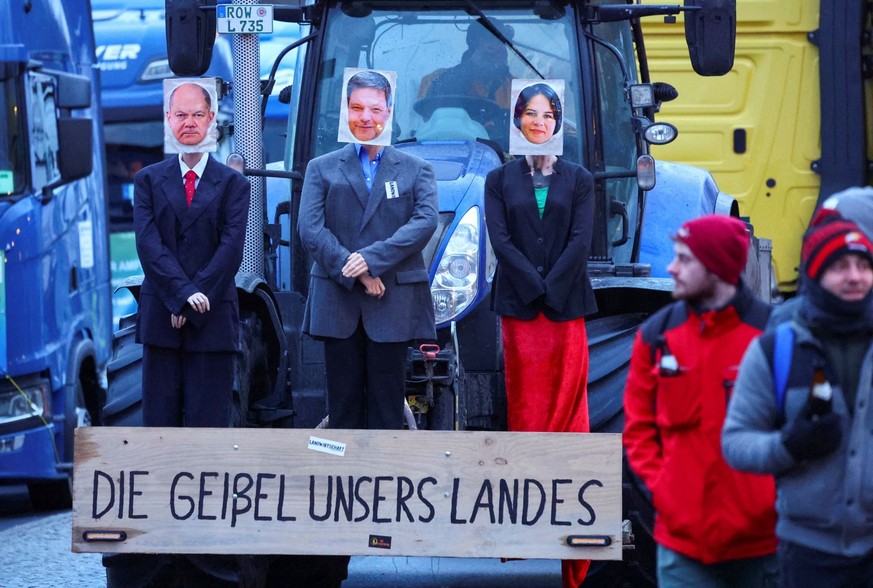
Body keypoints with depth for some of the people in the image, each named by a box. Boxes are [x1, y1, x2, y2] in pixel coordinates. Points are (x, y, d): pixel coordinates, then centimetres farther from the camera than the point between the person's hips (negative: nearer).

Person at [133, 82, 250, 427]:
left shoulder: (233, 184, 5)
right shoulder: (149, 180, 9)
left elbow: (232, 248, -4)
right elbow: (148, 243, -3)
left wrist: (193, 307, -12)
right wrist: (184, 294, -15)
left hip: (213, 320, -1)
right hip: (160, 318, 1)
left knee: (209, 421, -1)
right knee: (159, 419, 2)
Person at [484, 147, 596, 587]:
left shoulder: (578, 180, 7)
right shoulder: (500, 180, 8)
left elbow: (580, 241, -2)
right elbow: (500, 239, -2)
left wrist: (551, 288, -12)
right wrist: (534, 286, -11)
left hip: (567, 305, 0)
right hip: (519, 307, 0)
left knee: (569, 401, -1)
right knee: (525, 402, 2)